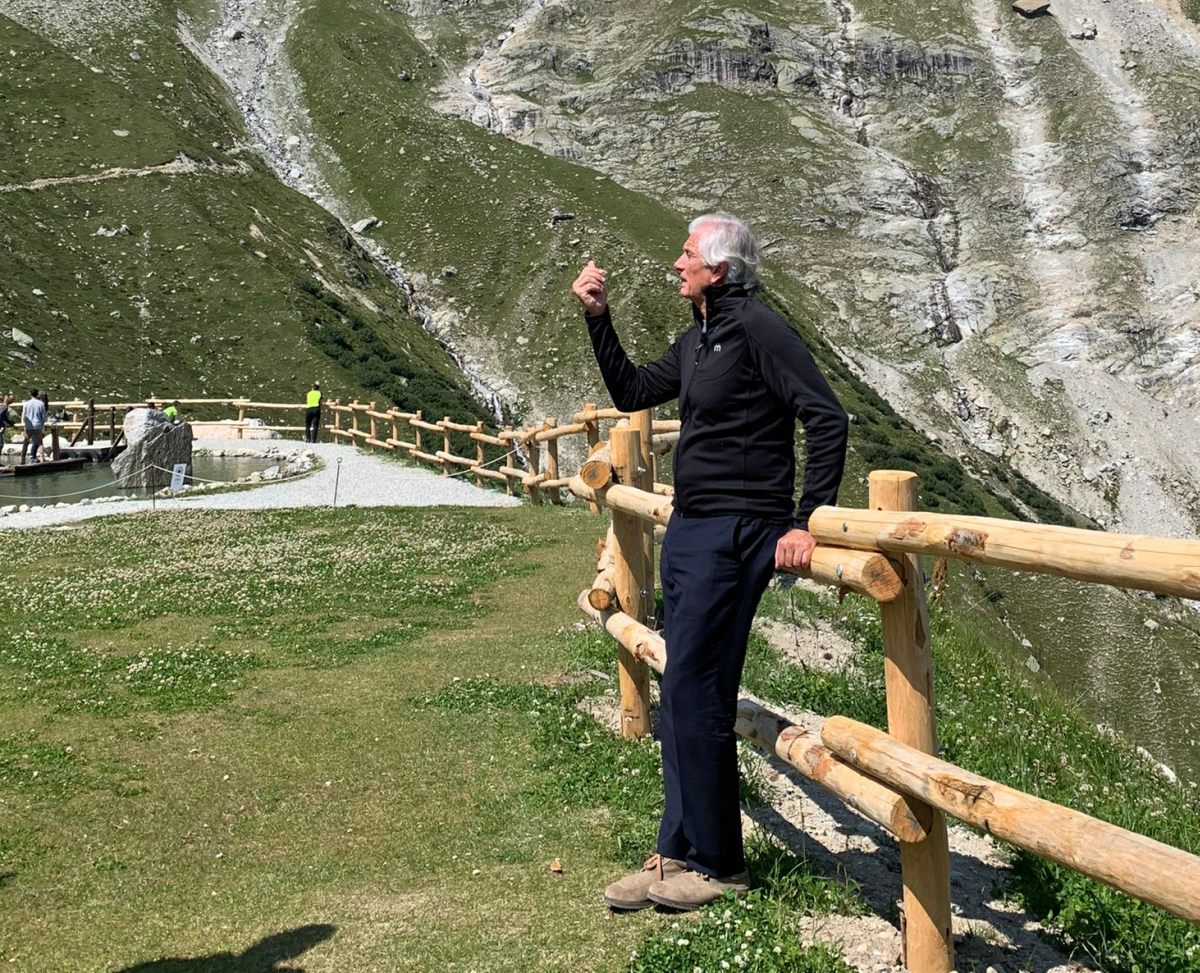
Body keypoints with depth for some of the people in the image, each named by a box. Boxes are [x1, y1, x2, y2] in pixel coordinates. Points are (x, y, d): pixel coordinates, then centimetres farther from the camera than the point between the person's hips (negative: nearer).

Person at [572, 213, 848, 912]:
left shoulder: (757, 328, -12)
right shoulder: (696, 342, 15)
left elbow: (828, 418, -17)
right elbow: (632, 393, 24)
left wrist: (806, 521, -20)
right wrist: (599, 318, 14)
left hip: (736, 535, -9)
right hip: (689, 532, 10)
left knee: (696, 700, -6)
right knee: (682, 703, 11)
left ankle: (718, 862, 8)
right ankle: (679, 855, 19)